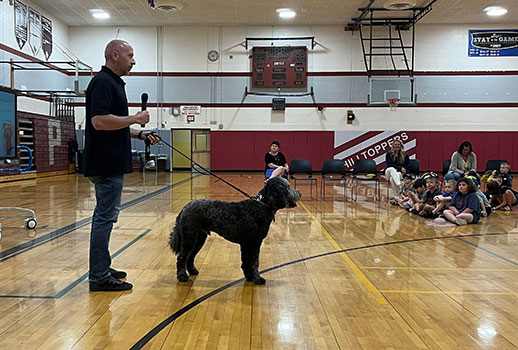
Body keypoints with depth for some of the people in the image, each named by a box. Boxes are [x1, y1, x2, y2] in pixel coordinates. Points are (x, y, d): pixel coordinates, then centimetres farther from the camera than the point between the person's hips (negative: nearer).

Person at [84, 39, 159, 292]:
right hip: (106, 164, -11)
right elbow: (99, 121, -26)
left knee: (104, 214, 14)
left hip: (108, 163, 11)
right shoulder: (103, 82, -13)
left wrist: (139, 134, 15)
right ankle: (99, 277, 2)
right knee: (105, 216, -6)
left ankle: (102, 268, 25)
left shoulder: (112, 82, 19)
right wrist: (136, 118, -16)